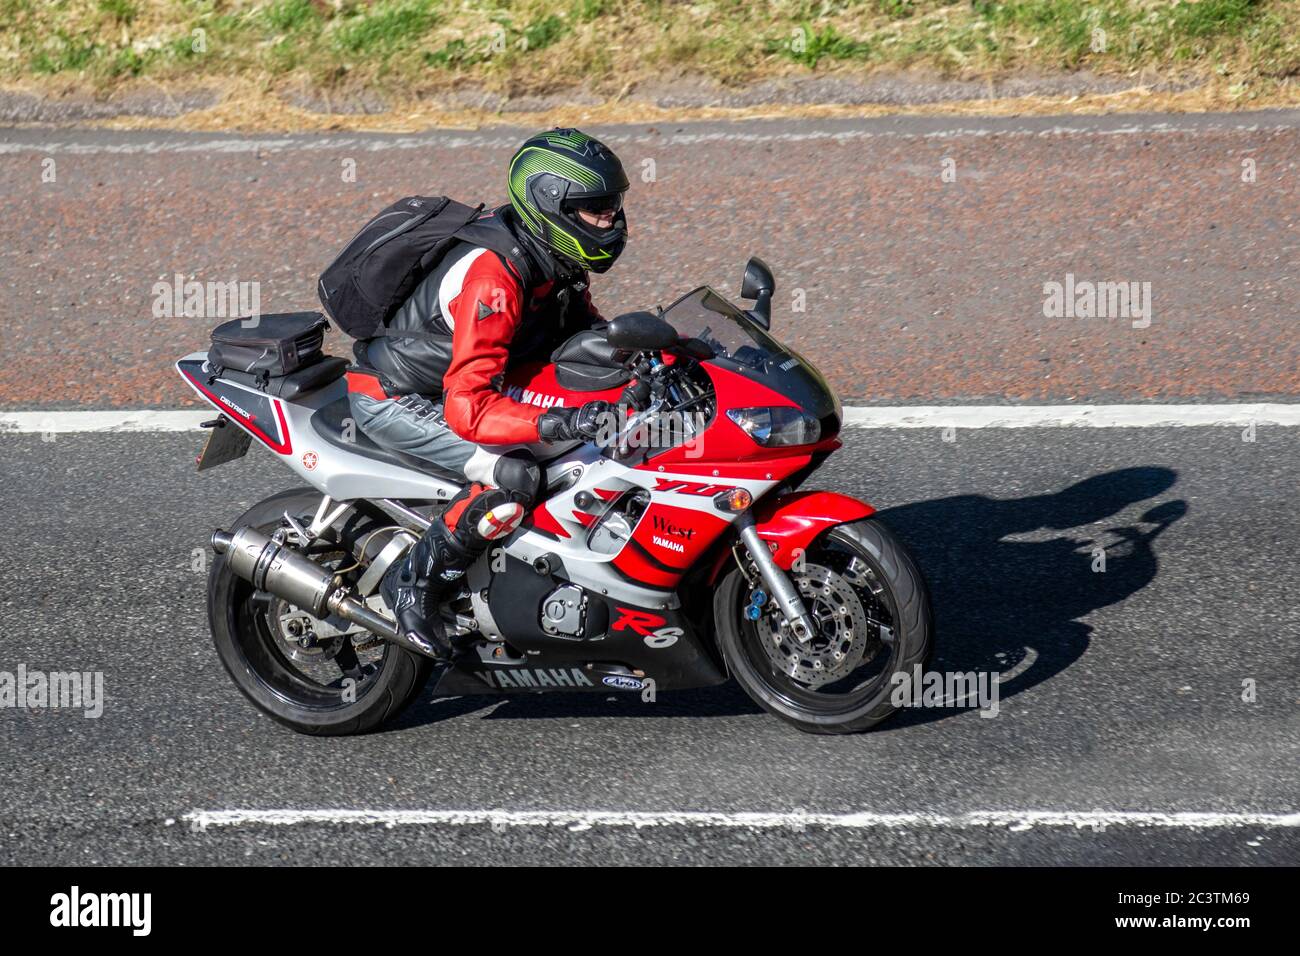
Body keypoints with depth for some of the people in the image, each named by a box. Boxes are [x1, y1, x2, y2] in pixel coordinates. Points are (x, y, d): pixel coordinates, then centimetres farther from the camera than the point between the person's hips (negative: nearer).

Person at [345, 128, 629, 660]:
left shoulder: (554, 260, -4)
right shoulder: (493, 276, -33)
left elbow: (587, 333, 13)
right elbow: (467, 409, -39)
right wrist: (562, 422, -49)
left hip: (452, 379, 10)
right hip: (391, 397, -10)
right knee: (514, 475, -30)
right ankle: (413, 584, -13)